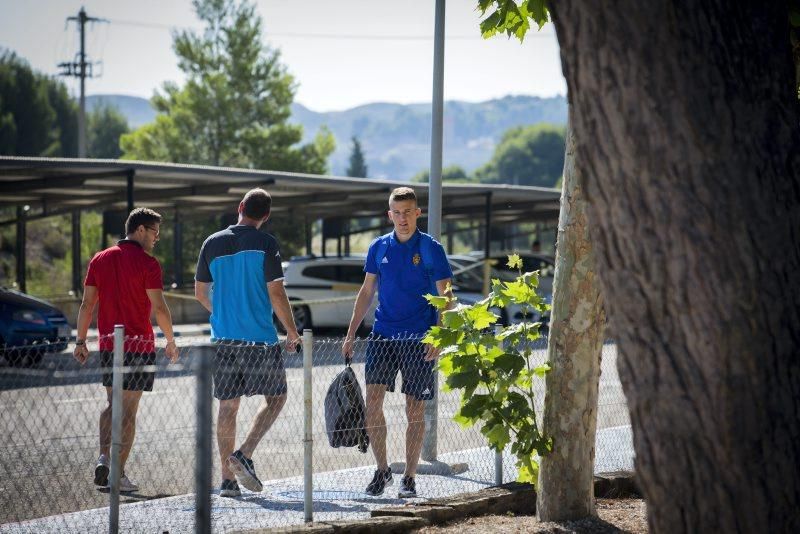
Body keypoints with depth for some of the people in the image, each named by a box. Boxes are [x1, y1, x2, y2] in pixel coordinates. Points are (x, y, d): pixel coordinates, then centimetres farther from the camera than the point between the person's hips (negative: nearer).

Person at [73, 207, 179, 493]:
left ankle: (103, 458, 0)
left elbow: (87, 304, 7)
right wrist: (171, 342, -2)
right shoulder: (147, 263, -9)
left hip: (108, 344, 5)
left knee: (112, 403, 17)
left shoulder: (100, 259, 7)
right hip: (139, 345, -5)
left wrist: (80, 341, 11)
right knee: (128, 409, 1)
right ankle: (119, 473, 1)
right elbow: (159, 308, -12)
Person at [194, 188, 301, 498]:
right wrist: (292, 332, 1)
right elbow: (276, 293, -11)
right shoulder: (265, 244, -7)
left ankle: (227, 479, 6)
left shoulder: (213, 243, 7)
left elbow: (200, 292, 15)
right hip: (260, 338, -4)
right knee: (276, 398, 11)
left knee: (228, 406, 8)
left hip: (223, 337, 4)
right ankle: (243, 455, -7)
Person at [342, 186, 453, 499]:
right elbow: (367, 292, 15)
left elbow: (445, 296, -2)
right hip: (382, 335, 3)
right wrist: (351, 334, 9)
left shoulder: (431, 249, -2)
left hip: (418, 340, -3)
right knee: (372, 401, -7)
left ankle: (409, 478, 11)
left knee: (415, 411, 2)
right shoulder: (379, 248, 8)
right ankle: (381, 470, 8)